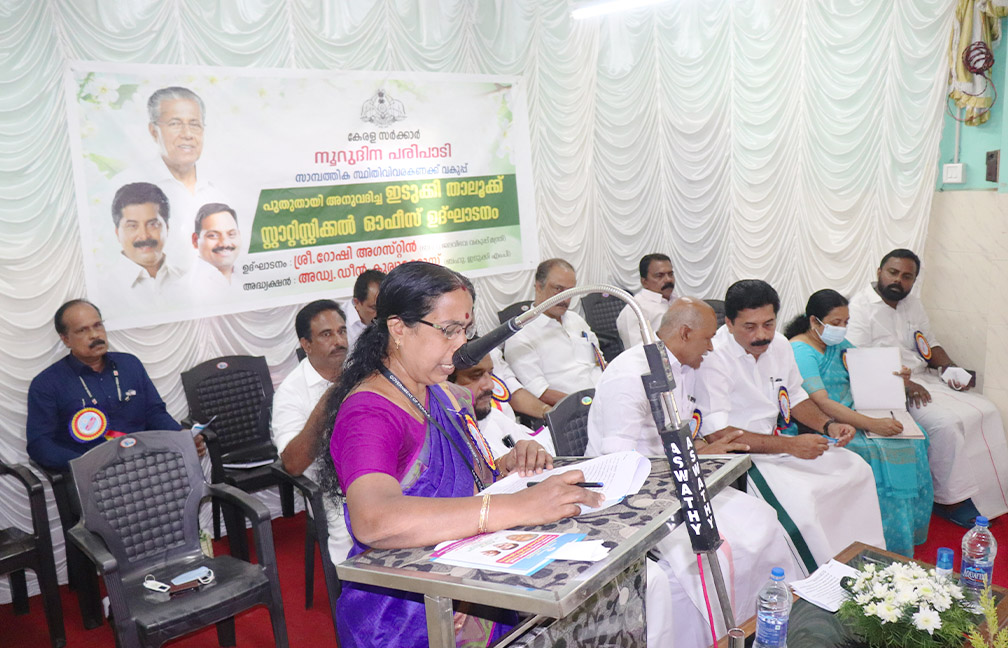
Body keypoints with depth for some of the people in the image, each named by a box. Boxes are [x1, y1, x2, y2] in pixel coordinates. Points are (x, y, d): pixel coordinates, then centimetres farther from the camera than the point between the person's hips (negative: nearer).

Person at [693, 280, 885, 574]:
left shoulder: (779, 345, 3)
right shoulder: (713, 358, -22)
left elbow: (795, 398, 18)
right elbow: (716, 434, -26)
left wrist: (829, 425, -2)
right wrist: (789, 445, -30)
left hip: (777, 440, 8)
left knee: (857, 470, 2)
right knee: (799, 498, -28)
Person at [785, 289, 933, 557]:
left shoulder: (838, 344, 15)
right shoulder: (800, 352, -14)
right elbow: (822, 404, -24)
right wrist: (872, 424, -30)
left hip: (849, 415, 9)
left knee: (913, 439, -9)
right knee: (880, 453, -26)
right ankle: (889, 551, -14)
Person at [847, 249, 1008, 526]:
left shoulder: (912, 303, 16)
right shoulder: (861, 305, -9)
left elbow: (930, 344, 24)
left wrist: (949, 367, 2)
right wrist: (903, 383, -24)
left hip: (923, 379, 8)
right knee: (946, 422, -27)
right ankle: (948, 500, -11)